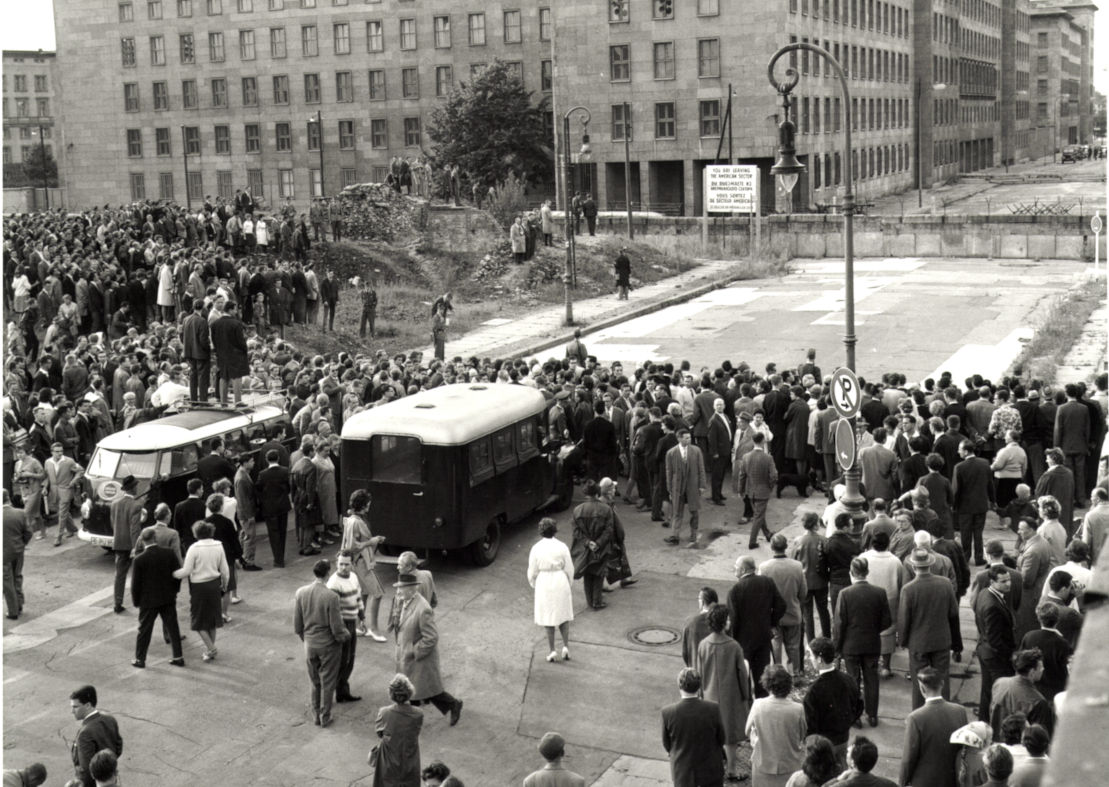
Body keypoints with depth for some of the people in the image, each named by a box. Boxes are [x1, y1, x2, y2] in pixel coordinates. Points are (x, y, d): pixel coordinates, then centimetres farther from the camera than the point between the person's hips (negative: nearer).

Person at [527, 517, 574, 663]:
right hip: (561, 582, 1)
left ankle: (553, 651, 12)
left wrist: (533, 584, 15)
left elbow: (532, 571, -4)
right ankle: (566, 646, 9)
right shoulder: (562, 547, -8)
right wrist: (569, 584, 14)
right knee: (563, 615, 17)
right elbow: (569, 569, -2)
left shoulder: (536, 548, -11)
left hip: (544, 584, -1)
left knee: (548, 618, 10)